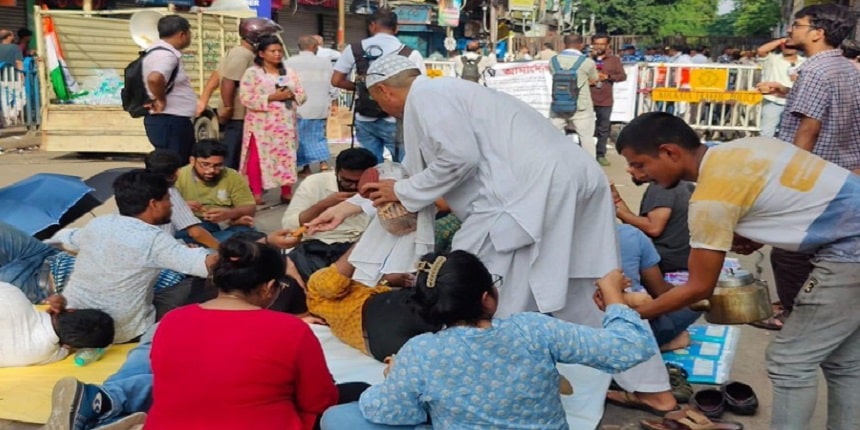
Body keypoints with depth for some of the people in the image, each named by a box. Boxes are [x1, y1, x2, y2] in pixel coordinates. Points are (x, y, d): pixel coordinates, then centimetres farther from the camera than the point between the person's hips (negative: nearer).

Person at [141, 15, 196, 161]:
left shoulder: (165, 52, 14)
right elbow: (154, 79, -38)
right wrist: (161, 100, -23)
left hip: (175, 121, 11)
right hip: (169, 122, -11)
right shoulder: (166, 54, -19)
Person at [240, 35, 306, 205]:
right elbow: (246, 98, -12)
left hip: (286, 124, 4)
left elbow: (302, 95, 12)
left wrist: (292, 95, -11)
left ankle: (287, 192, 12)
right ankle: (256, 193, 3)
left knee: (287, 157, 3)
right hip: (261, 125, -4)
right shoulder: (252, 73, -2)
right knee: (257, 157, -4)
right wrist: (271, 98, -18)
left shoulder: (290, 72, 13)